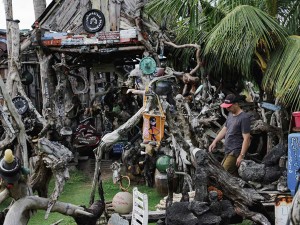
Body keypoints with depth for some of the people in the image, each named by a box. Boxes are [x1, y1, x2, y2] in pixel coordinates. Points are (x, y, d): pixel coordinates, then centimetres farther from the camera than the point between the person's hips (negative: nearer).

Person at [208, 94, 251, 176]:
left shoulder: (244, 118, -15)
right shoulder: (230, 114, 12)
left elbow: (246, 138, -17)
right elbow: (224, 129, 22)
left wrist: (241, 156, -19)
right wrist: (214, 142, 13)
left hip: (236, 152, -8)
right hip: (228, 151, 9)